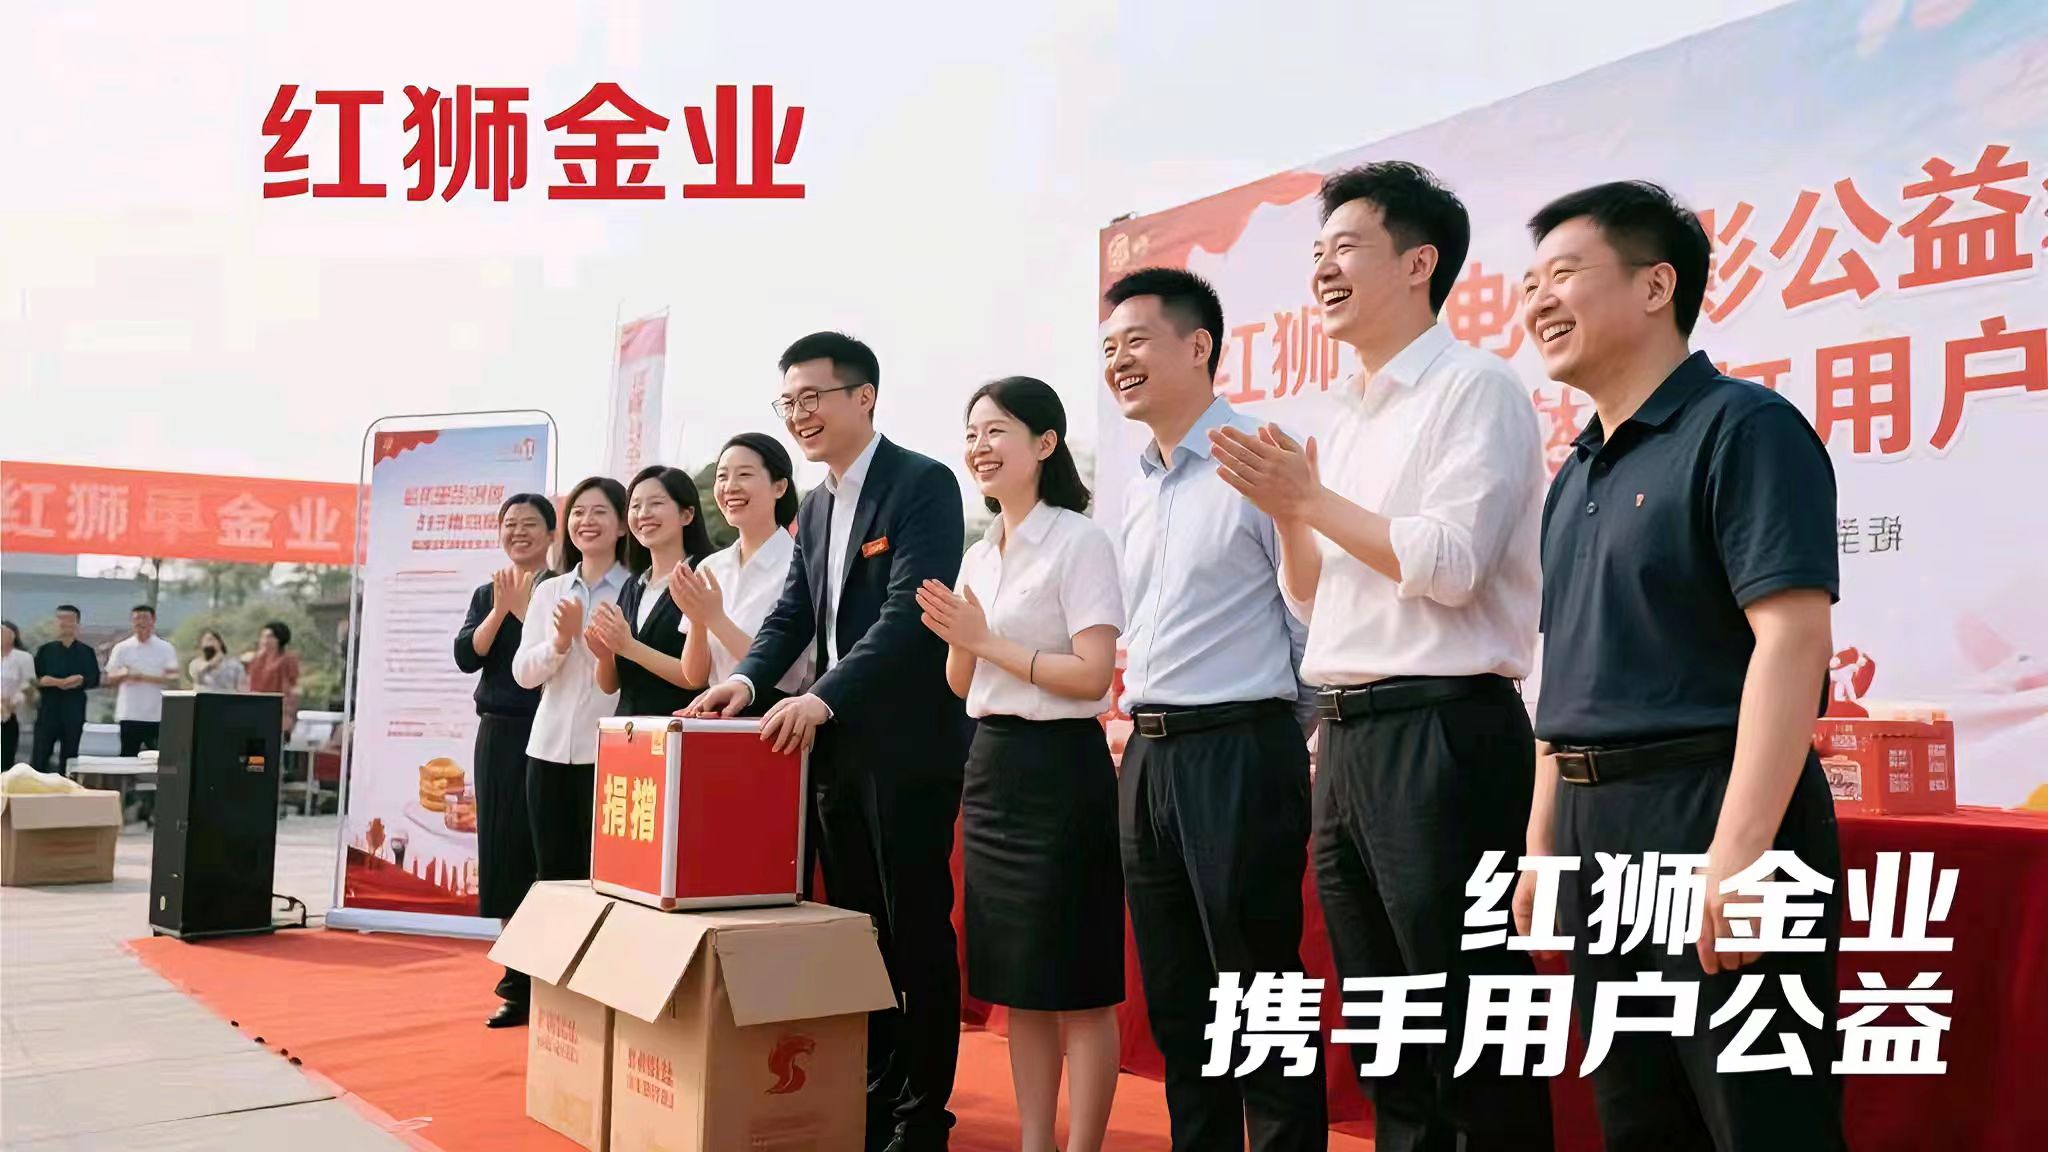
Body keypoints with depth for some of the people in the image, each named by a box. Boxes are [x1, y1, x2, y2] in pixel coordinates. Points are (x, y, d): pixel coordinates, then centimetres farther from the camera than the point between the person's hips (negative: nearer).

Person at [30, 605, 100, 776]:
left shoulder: (86, 652, 7)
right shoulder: (45, 650, 9)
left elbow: (95, 679, 3)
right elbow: (33, 677, 4)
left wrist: (82, 680, -17)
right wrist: (42, 681, -16)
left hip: (75, 710, 0)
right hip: (48, 707, 0)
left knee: (69, 756, 5)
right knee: (39, 756, -3)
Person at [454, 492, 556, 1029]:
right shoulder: (485, 594, 14)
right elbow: (466, 657, 1)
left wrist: (525, 605, -15)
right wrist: (500, 609, -10)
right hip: (498, 735, 6)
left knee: (543, 854, -5)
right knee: (503, 854, 6)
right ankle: (518, 983, 15)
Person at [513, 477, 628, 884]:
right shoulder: (548, 591, 12)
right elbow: (522, 673, 6)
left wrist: (583, 634, -16)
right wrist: (560, 642, -11)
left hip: (608, 751, -5)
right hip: (549, 748, 5)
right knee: (552, 875, 10)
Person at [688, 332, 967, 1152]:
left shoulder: (923, 484, -11)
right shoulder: (816, 508, 15)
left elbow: (910, 613, -22)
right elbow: (792, 614, 11)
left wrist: (822, 696, -30)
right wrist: (747, 680, -8)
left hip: (909, 744, -8)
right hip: (835, 744, 8)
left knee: (917, 930, 2)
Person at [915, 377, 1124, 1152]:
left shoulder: (1078, 541, -9)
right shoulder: (979, 556, 13)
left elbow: (1093, 676, -16)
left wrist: (989, 642, -15)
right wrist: (956, 640, -5)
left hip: (1058, 768, -8)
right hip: (989, 767, 8)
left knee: (1077, 985, 0)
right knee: (1017, 982, 13)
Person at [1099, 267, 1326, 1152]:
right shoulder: (1137, 490, 15)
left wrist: (1294, 739, -4)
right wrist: (1144, 727, 17)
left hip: (1238, 755, -8)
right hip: (1148, 759, 8)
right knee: (1175, 1007, 16)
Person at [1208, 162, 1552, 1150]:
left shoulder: (1475, 389, -6)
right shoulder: (1347, 418, 18)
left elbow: (1448, 565, -18)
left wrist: (1312, 496, -10)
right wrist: (1284, 506, 3)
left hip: (1441, 734, -8)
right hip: (1347, 741, 8)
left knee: (1471, 1036, 0)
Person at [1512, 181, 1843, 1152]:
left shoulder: (1741, 427, -9)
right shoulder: (1577, 475, 15)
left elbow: (1792, 638, -19)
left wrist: (1741, 847, -25)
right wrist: (1545, 841, 16)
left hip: (1710, 810, -8)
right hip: (1597, 824, 8)